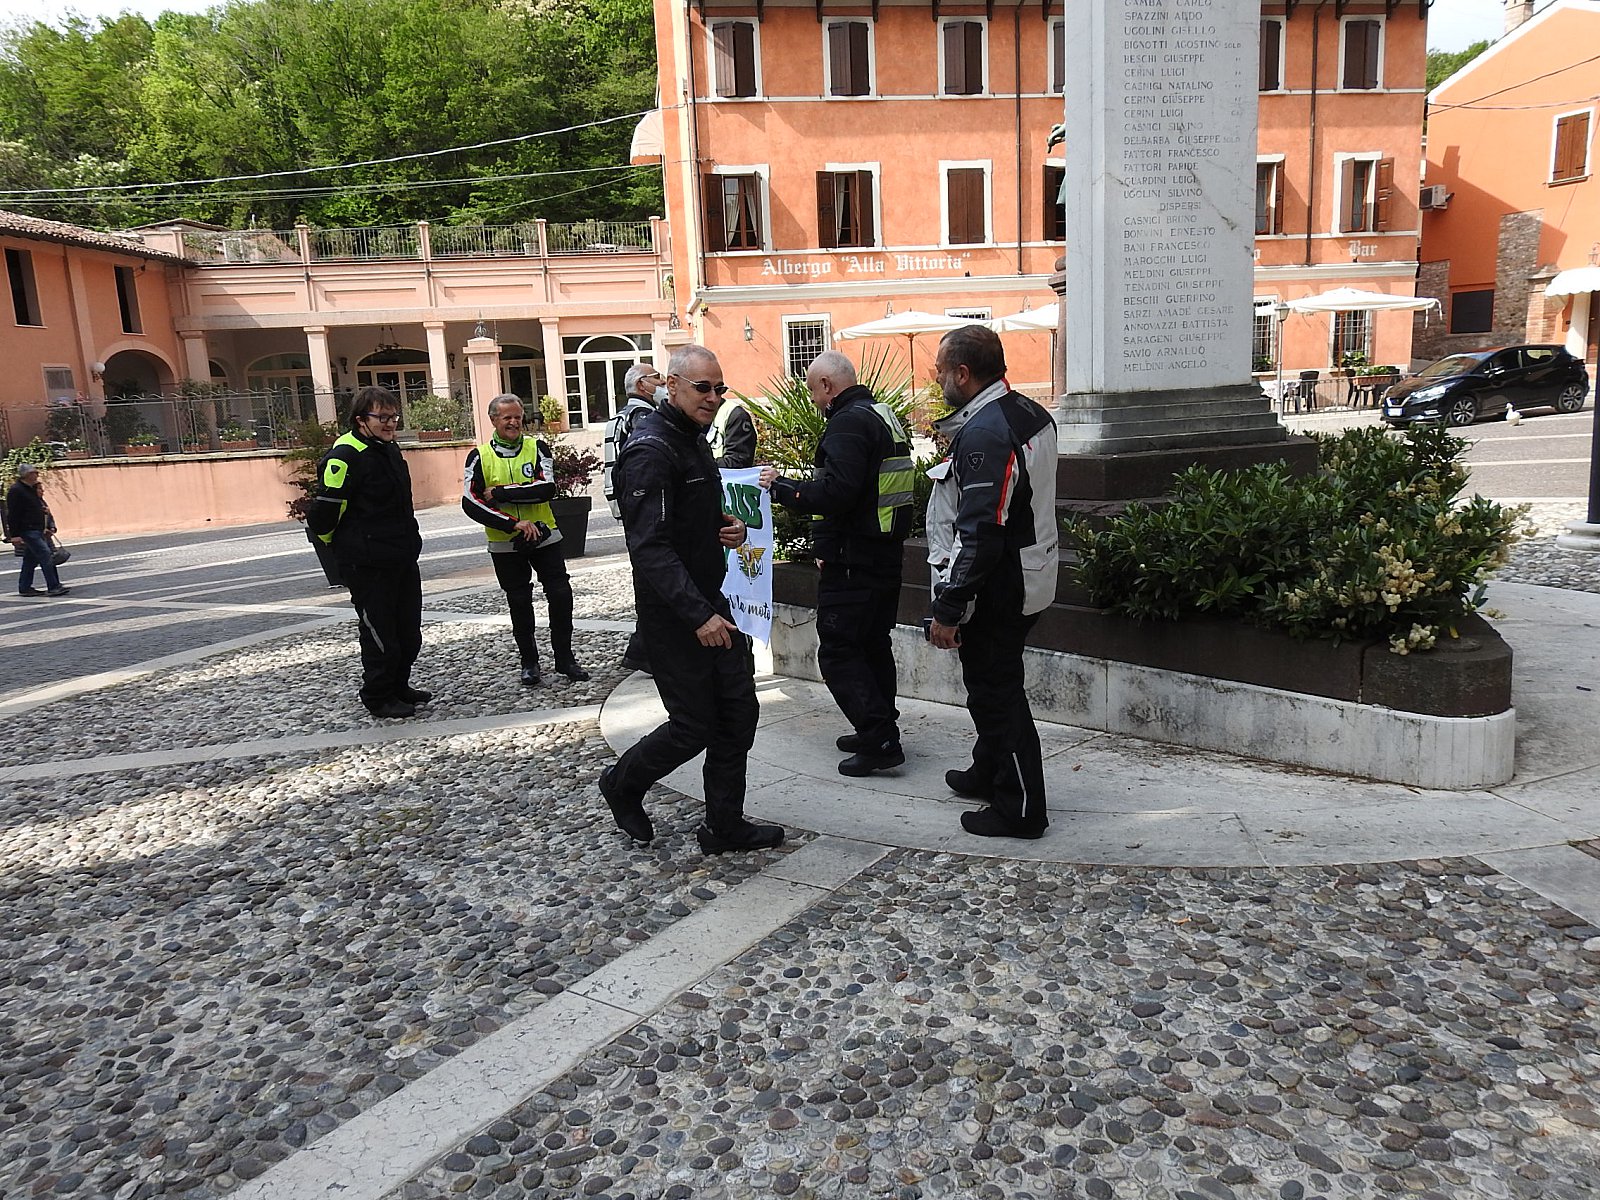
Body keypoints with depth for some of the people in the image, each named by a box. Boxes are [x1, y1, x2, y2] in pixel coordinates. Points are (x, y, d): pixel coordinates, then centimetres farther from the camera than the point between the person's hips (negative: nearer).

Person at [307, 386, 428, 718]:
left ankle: (399, 686, 32)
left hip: (403, 558, 9)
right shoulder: (346, 456, -18)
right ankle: (377, 697, 16)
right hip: (368, 564, -9)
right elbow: (325, 511, -16)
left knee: (409, 631, 16)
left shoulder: (390, 450, 11)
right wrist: (339, 546, -1)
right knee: (379, 633, 1)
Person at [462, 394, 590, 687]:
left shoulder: (537, 447, -2)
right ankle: (529, 663, 24)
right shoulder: (480, 456, -3)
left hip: (544, 537, 0)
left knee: (561, 596, 0)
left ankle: (564, 658, 16)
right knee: (519, 605, 10)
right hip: (505, 545, 0)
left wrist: (499, 492, -20)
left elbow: (546, 488, -17)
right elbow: (470, 502, -13)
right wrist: (514, 524, -21)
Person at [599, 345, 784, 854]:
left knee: (738, 713, 8)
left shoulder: (694, 440, 14)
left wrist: (729, 527, 4)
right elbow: (650, 546, -25)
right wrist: (699, 615, -30)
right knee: (694, 726, 0)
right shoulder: (652, 449, -17)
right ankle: (622, 785, 27)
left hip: (710, 602, 9)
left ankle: (724, 826, 20)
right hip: (673, 614, -9)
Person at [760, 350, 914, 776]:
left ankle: (879, 740, -4)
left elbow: (835, 492, -27)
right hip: (886, 555, 10)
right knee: (873, 645, 18)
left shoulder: (848, 424, -16)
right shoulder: (884, 416, 15)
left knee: (837, 650, -4)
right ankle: (880, 731, 27)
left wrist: (781, 486, -14)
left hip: (852, 561, -10)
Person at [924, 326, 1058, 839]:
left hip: (995, 590, -10)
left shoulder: (982, 434, -24)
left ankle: (1020, 808, 14)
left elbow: (978, 535, -27)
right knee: (994, 683, 24)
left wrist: (947, 608, -23)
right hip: (1028, 580, 10)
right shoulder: (1032, 414, 7)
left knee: (995, 692, 2)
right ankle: (988, 773, 41)